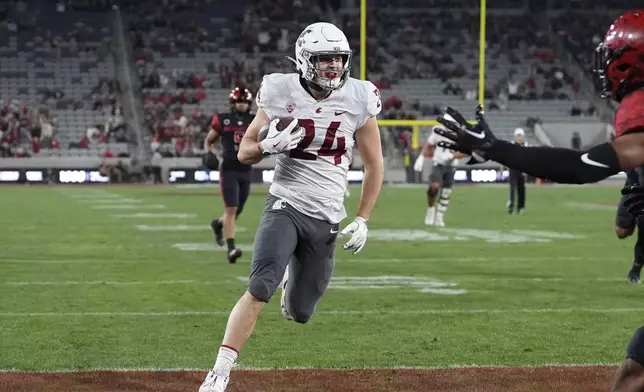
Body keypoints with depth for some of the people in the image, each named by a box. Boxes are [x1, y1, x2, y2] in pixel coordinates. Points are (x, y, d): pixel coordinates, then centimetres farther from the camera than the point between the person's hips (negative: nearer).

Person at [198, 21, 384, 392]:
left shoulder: (358, 100, -4)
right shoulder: (283, 95, -6)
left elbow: (374, 164, 7)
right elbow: (244, 152, 3)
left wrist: (363, 220, 1)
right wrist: (271, 145, -20)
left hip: (326, 219, 2)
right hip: (285, 207, -2)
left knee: (300, 312, 10)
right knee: (260, 289, -24)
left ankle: (294, 279, 48)